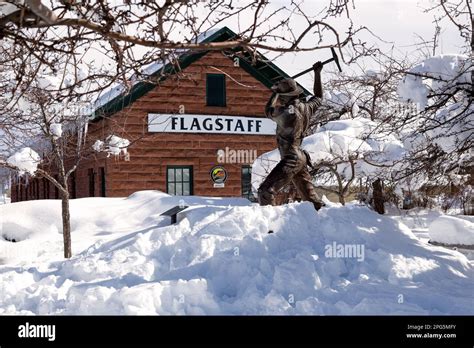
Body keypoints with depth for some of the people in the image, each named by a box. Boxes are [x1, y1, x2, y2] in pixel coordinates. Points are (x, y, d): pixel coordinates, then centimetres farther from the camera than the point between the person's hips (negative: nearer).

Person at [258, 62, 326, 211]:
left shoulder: (287, 113, -23)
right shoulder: (306, 108, -1)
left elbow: (268, 111, -3)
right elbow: (318, 97, 22)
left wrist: (275, 93, 11)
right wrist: (317, 73, 27)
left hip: (290, 160, -9)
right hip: (301, 158, 9)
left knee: (265, 191, -10)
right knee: (308, 193, 22)